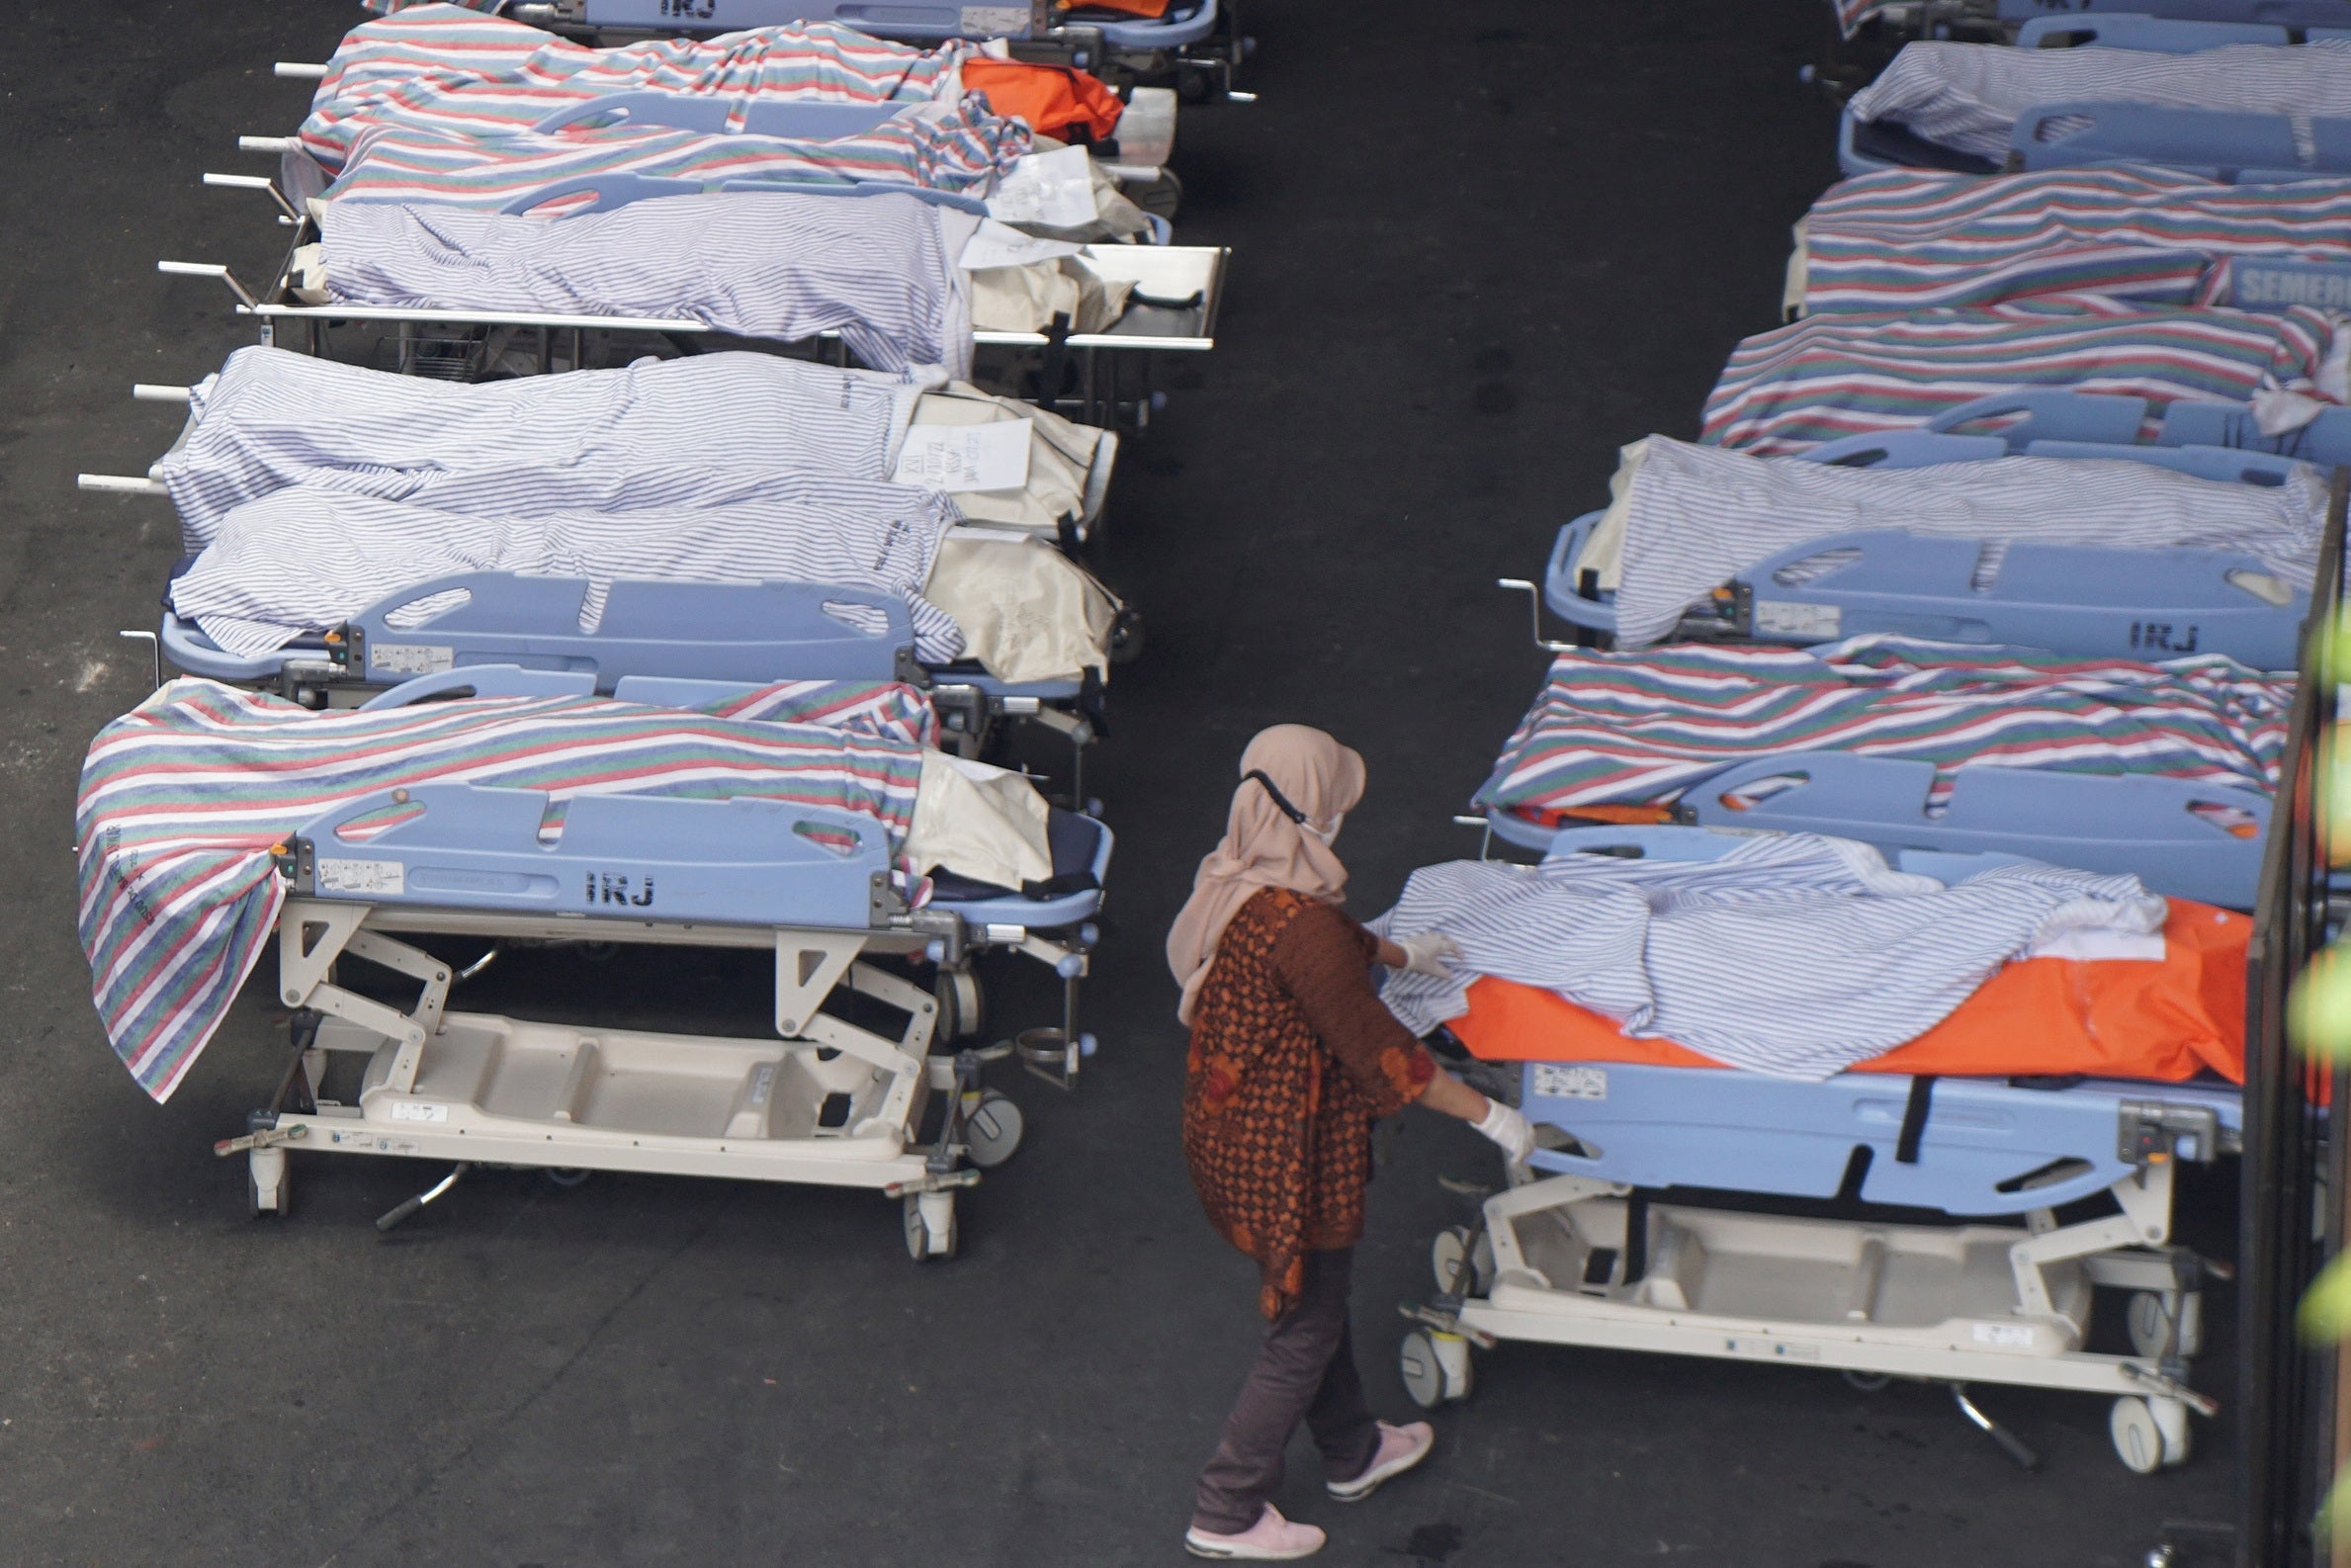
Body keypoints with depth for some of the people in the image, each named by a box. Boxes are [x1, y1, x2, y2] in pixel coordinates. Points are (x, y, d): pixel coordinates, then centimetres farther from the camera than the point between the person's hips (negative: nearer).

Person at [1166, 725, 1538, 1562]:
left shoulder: (1232, 885, -3)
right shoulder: (1296, 924, -32)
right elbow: (1375, 1049, -27)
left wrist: (1400, 952, 38)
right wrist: (1489, 1115, -17)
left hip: (1227, 1130, 9)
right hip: (1290, 1155, -9)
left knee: (1315, 1300, 29)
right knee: (1303, 1335, 10)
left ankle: (1352, 1452, 49)